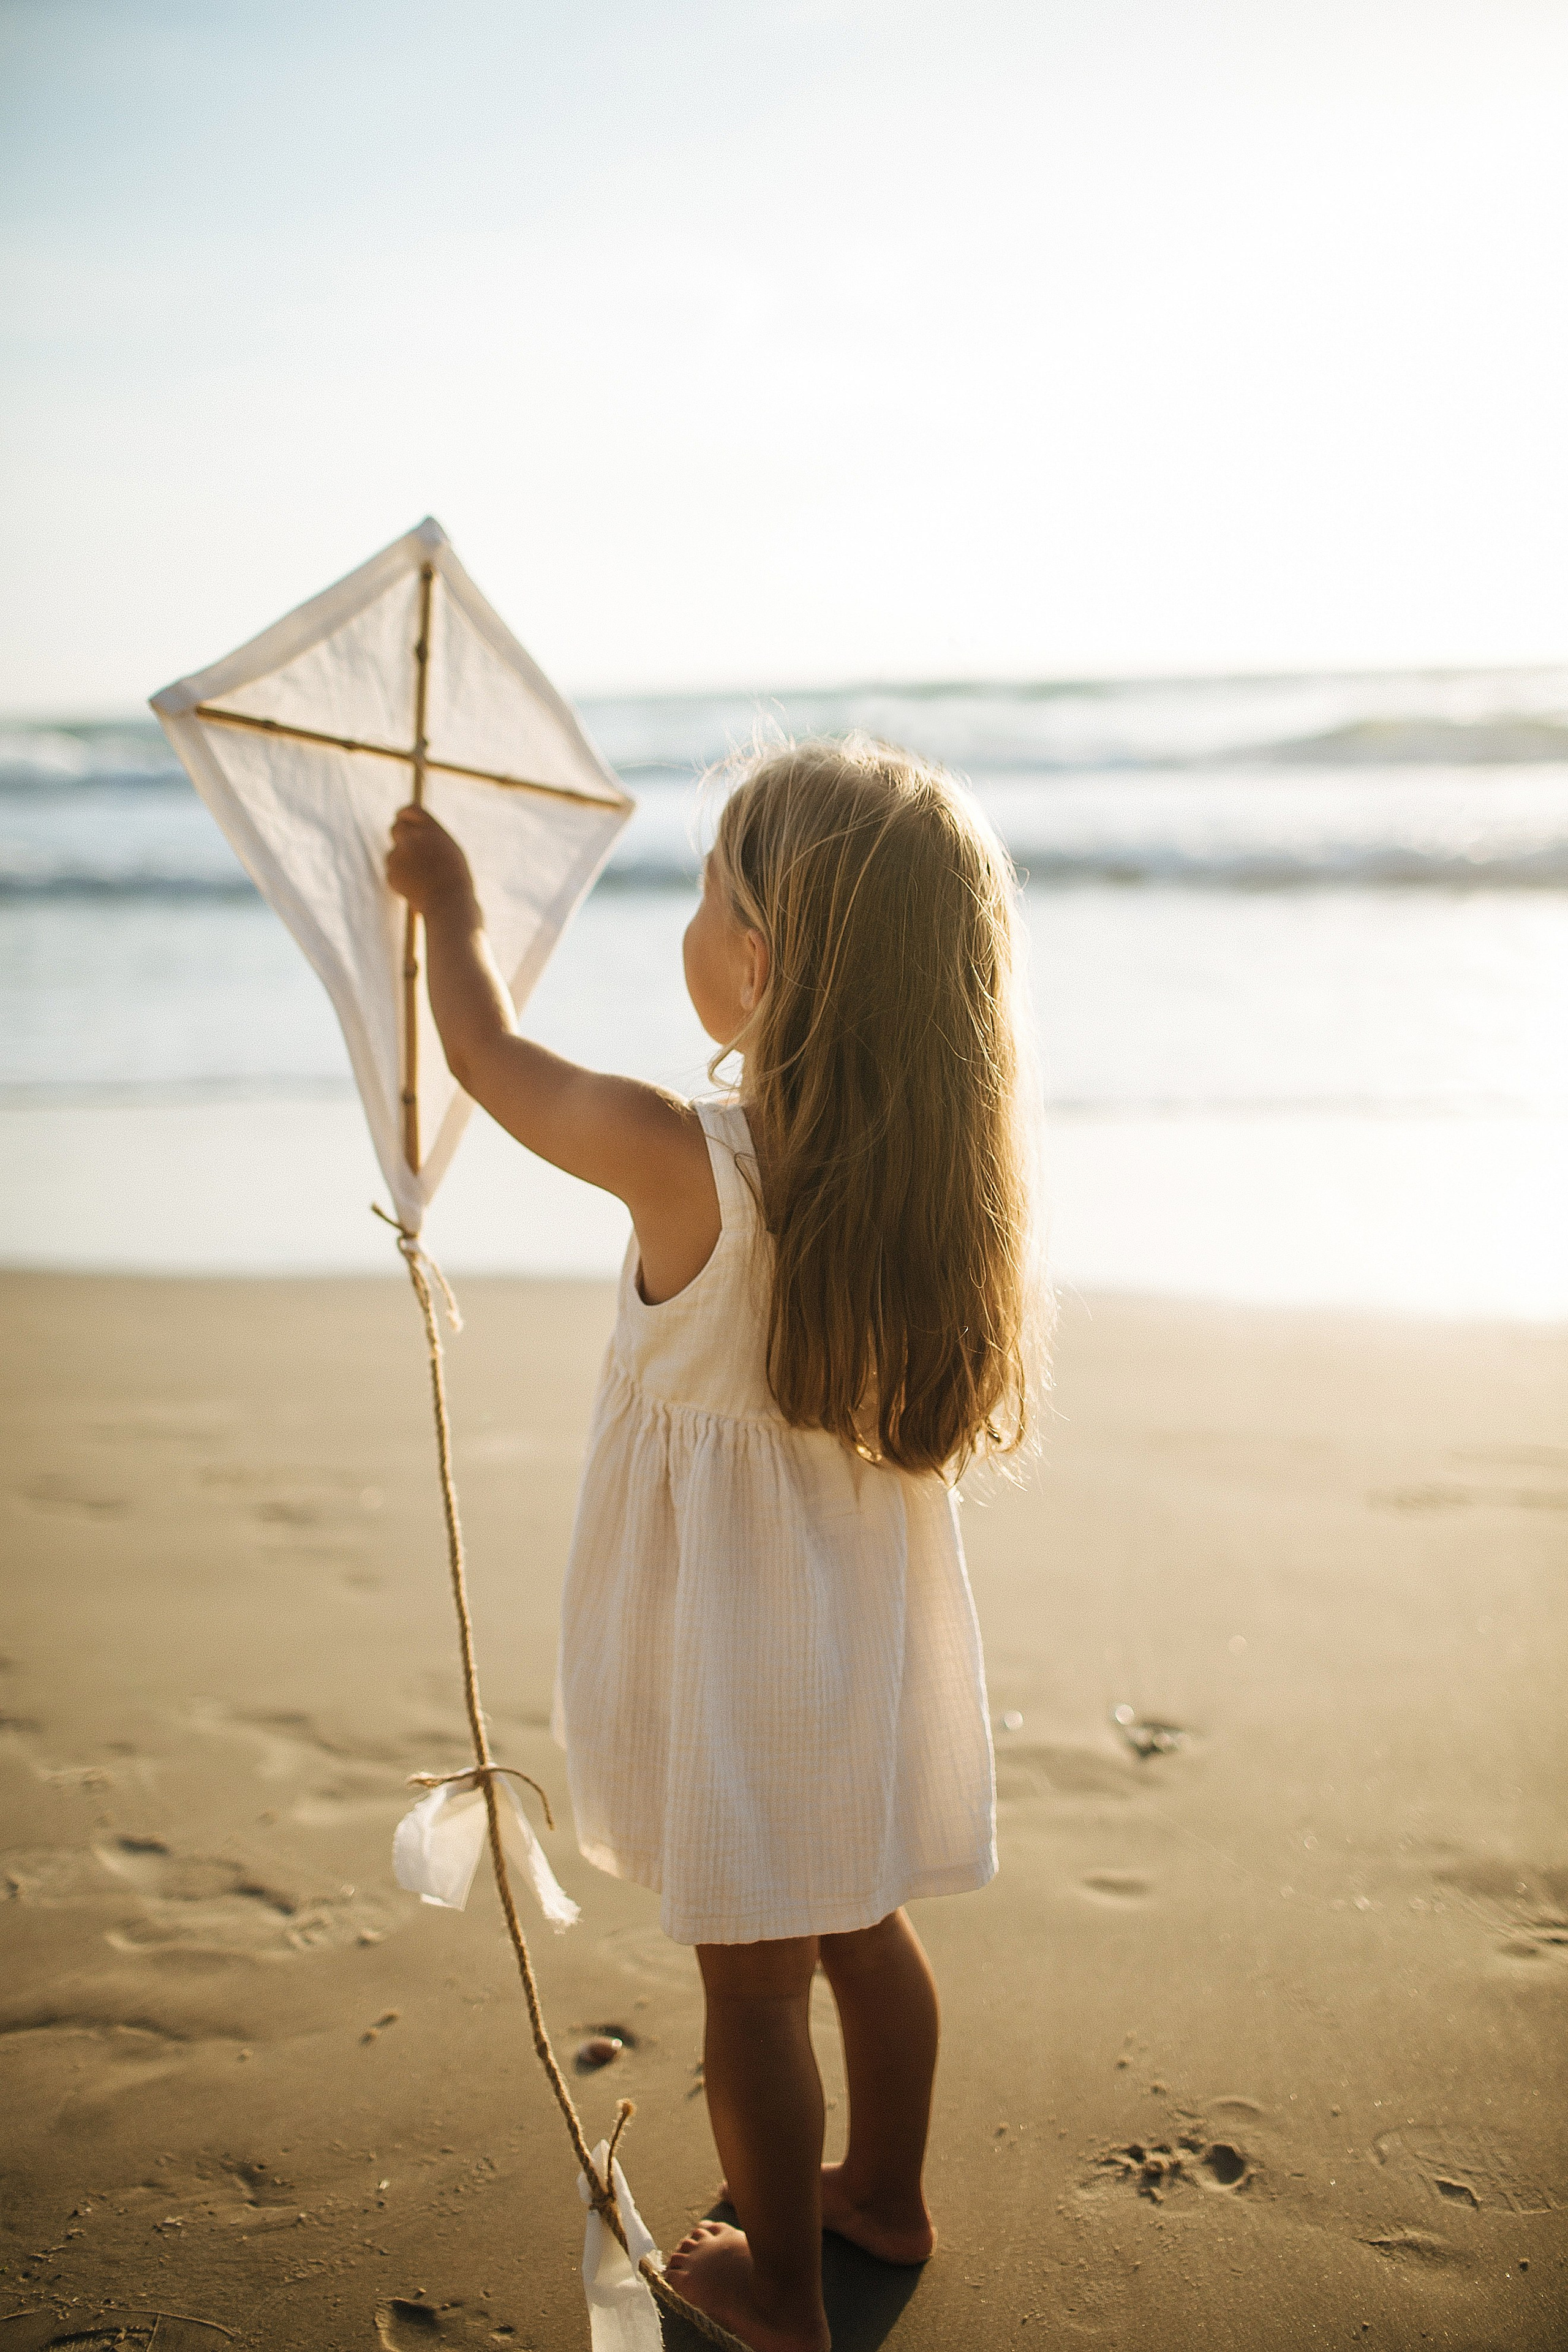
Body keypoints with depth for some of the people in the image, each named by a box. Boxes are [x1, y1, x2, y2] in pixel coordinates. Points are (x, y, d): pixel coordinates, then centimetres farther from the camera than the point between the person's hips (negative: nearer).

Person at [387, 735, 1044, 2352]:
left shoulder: (681, 1166, -27)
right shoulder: (941, 1169, -11)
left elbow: (489, 1052, -8)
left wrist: (448, 901, 8)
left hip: (735, 1649, -6)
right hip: (872, 1628, 6)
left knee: (752, 1979, 13)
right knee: (860, 1925, 25)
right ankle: (885, 2194, 46)